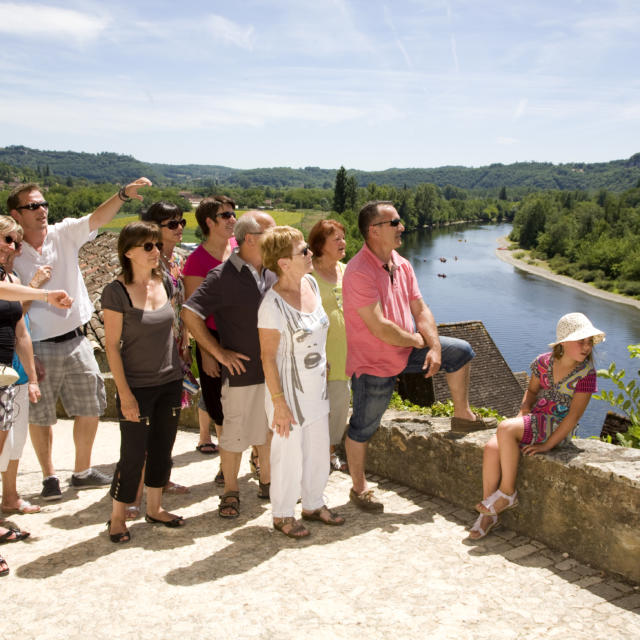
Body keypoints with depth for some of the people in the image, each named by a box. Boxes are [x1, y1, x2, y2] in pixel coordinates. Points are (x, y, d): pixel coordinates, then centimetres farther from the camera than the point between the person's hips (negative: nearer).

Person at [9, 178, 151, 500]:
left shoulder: (64, 234, -1)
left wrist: (124, 193, -32)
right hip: (37, 348, -2)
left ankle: (82, 471, 29)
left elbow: (98, 218, -17)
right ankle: (49, 476, 28)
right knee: (39, 416, 9)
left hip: (75, 341, 3)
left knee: (90, 409, 10)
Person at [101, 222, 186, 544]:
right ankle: (117, 517, 20)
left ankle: (154, 507, 31)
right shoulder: (117, 291, -14)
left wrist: (180, 365, 13)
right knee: (133, 455, 1)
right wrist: (125, 394, -14)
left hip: (170, 382, 6)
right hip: (137, 386, -6)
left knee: (162, 449, 14)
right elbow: (112, 345, -12)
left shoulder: (164, 284, 3)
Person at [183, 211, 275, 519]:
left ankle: (267, 482, 35)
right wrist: (219, 352, -13)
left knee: (270, 429, 18)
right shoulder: (222, 276, -13)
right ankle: (230, 492, 23)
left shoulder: (273, 274, 5)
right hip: (241, 370, -6)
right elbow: (190, 314, -15)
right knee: (235, 433, 6)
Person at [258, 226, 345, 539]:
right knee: (289, 453, 7)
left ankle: (313, 504, 39)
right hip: (289, 391, -7)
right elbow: (268, 357, -18)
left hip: (317, 387, 7)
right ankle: (282, 515, 28)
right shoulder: (273, 303, -22)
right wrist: (279, 403, -17)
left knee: (318, 449, 19)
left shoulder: (311, 283, 0)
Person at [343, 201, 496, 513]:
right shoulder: (359, 272, -26)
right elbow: (380, 329, -29)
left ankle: (462, 415, 23)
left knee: (461, 351, 7)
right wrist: (419, 341, -13)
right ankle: (359, 488, 25)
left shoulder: (401, 265, 1)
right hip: (373, 361, -8)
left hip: (406, 349, 8)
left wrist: (434, 347, -9)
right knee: (363, 428, 5)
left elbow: (420, 309, 5)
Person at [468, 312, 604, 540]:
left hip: (556, 426, -5)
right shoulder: (544, 362, 4)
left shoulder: (586, 373, -10)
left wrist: (547, 445, -18)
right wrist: (522, 414, 2)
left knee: (505, 429, -30)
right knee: (492, 447, -20)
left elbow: (573, 415, -14)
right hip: (534, 418, 5)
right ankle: (488, 513, -9)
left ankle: (507, 493, -13)